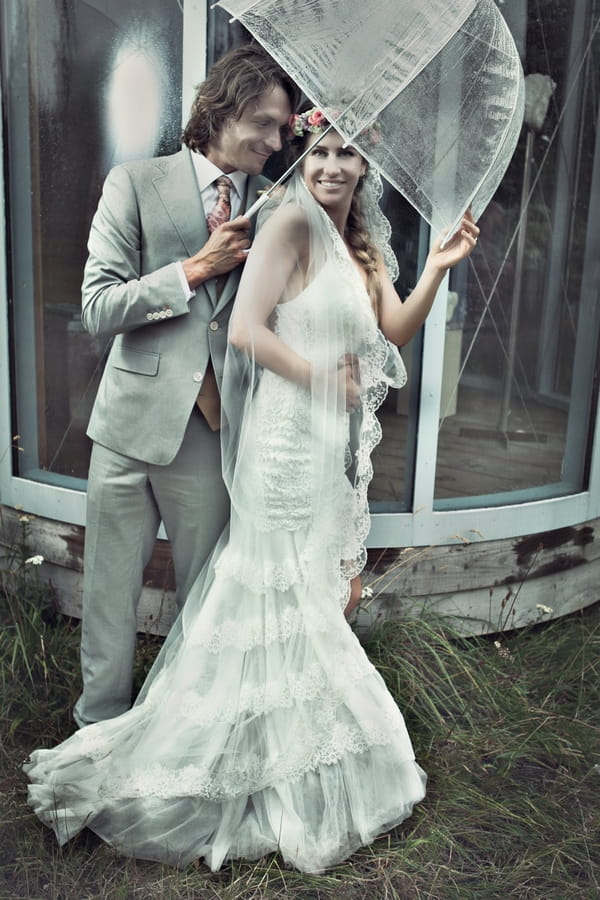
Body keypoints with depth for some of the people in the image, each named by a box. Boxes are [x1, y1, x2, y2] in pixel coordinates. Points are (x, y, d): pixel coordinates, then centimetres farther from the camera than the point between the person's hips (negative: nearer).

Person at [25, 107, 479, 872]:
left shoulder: (360, 245, 15)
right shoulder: (292, 218, -10)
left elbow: (391, 335, 7)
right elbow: (246, 329, -18)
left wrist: (437, 267, -3)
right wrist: (324, 379, -12)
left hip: (337, 444, 8)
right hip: (290, 436, -8)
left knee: (319, 595, 17)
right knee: (285, 599, 4)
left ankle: (307, 747, 37)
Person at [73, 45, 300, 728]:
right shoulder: (137, 184, -1)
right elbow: (98, 308, -7)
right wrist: (196, 268, -12)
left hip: (212, 433, 2)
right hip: (134, 423, -2)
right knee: (111, 593, 11)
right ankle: (101, 722, 32)